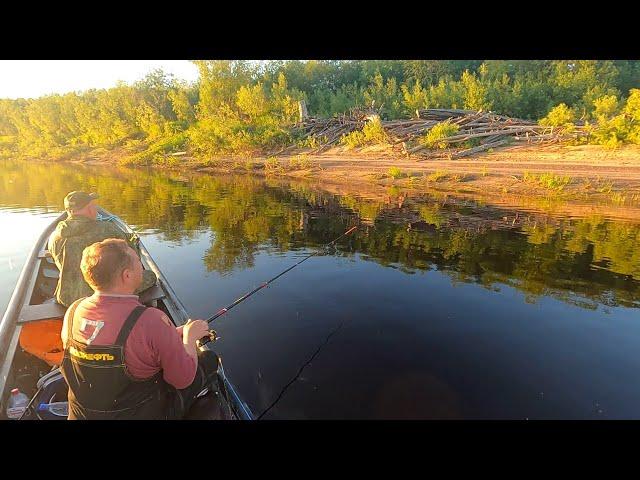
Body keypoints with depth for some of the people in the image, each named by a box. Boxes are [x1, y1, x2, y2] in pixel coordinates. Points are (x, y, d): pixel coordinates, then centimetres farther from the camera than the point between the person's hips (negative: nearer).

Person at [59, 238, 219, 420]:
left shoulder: (73, 311, -12)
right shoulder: (152, 321, -32)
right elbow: (183, 380, -20)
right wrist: (189, 337, -3)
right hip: (141, 414, -6)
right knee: (208, 359, 9)